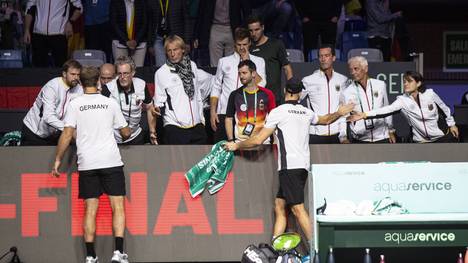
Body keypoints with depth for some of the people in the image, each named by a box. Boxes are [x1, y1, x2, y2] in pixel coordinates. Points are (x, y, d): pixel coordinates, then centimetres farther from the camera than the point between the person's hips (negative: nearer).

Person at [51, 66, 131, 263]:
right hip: (111, 161, 0)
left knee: (90, 210, 3)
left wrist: (57, 160, 5)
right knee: (118, 206, 0)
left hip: (87, 164, 0)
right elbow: (126, 133, 13)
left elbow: (67, 134, -3)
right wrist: (125, 136, 37)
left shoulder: (75, 105, 3)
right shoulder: (110, 103, 6)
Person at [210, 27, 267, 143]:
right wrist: (212, 112, 5)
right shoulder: (224, 62, 13)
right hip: (224, 113, 1)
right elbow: (216, 89, 14)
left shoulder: (258, 62, 10)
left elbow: (261, 85, -5)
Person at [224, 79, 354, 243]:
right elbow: (326, 120, 37)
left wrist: (236, 146, 10)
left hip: (290, 166, -7)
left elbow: (258, 140, -4)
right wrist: (339, 113, 58)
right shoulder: (306, 112, 16)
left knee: (298, 209, -10)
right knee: (279, 205, 10)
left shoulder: (278, 112, -3)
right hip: (303, 166, 7)